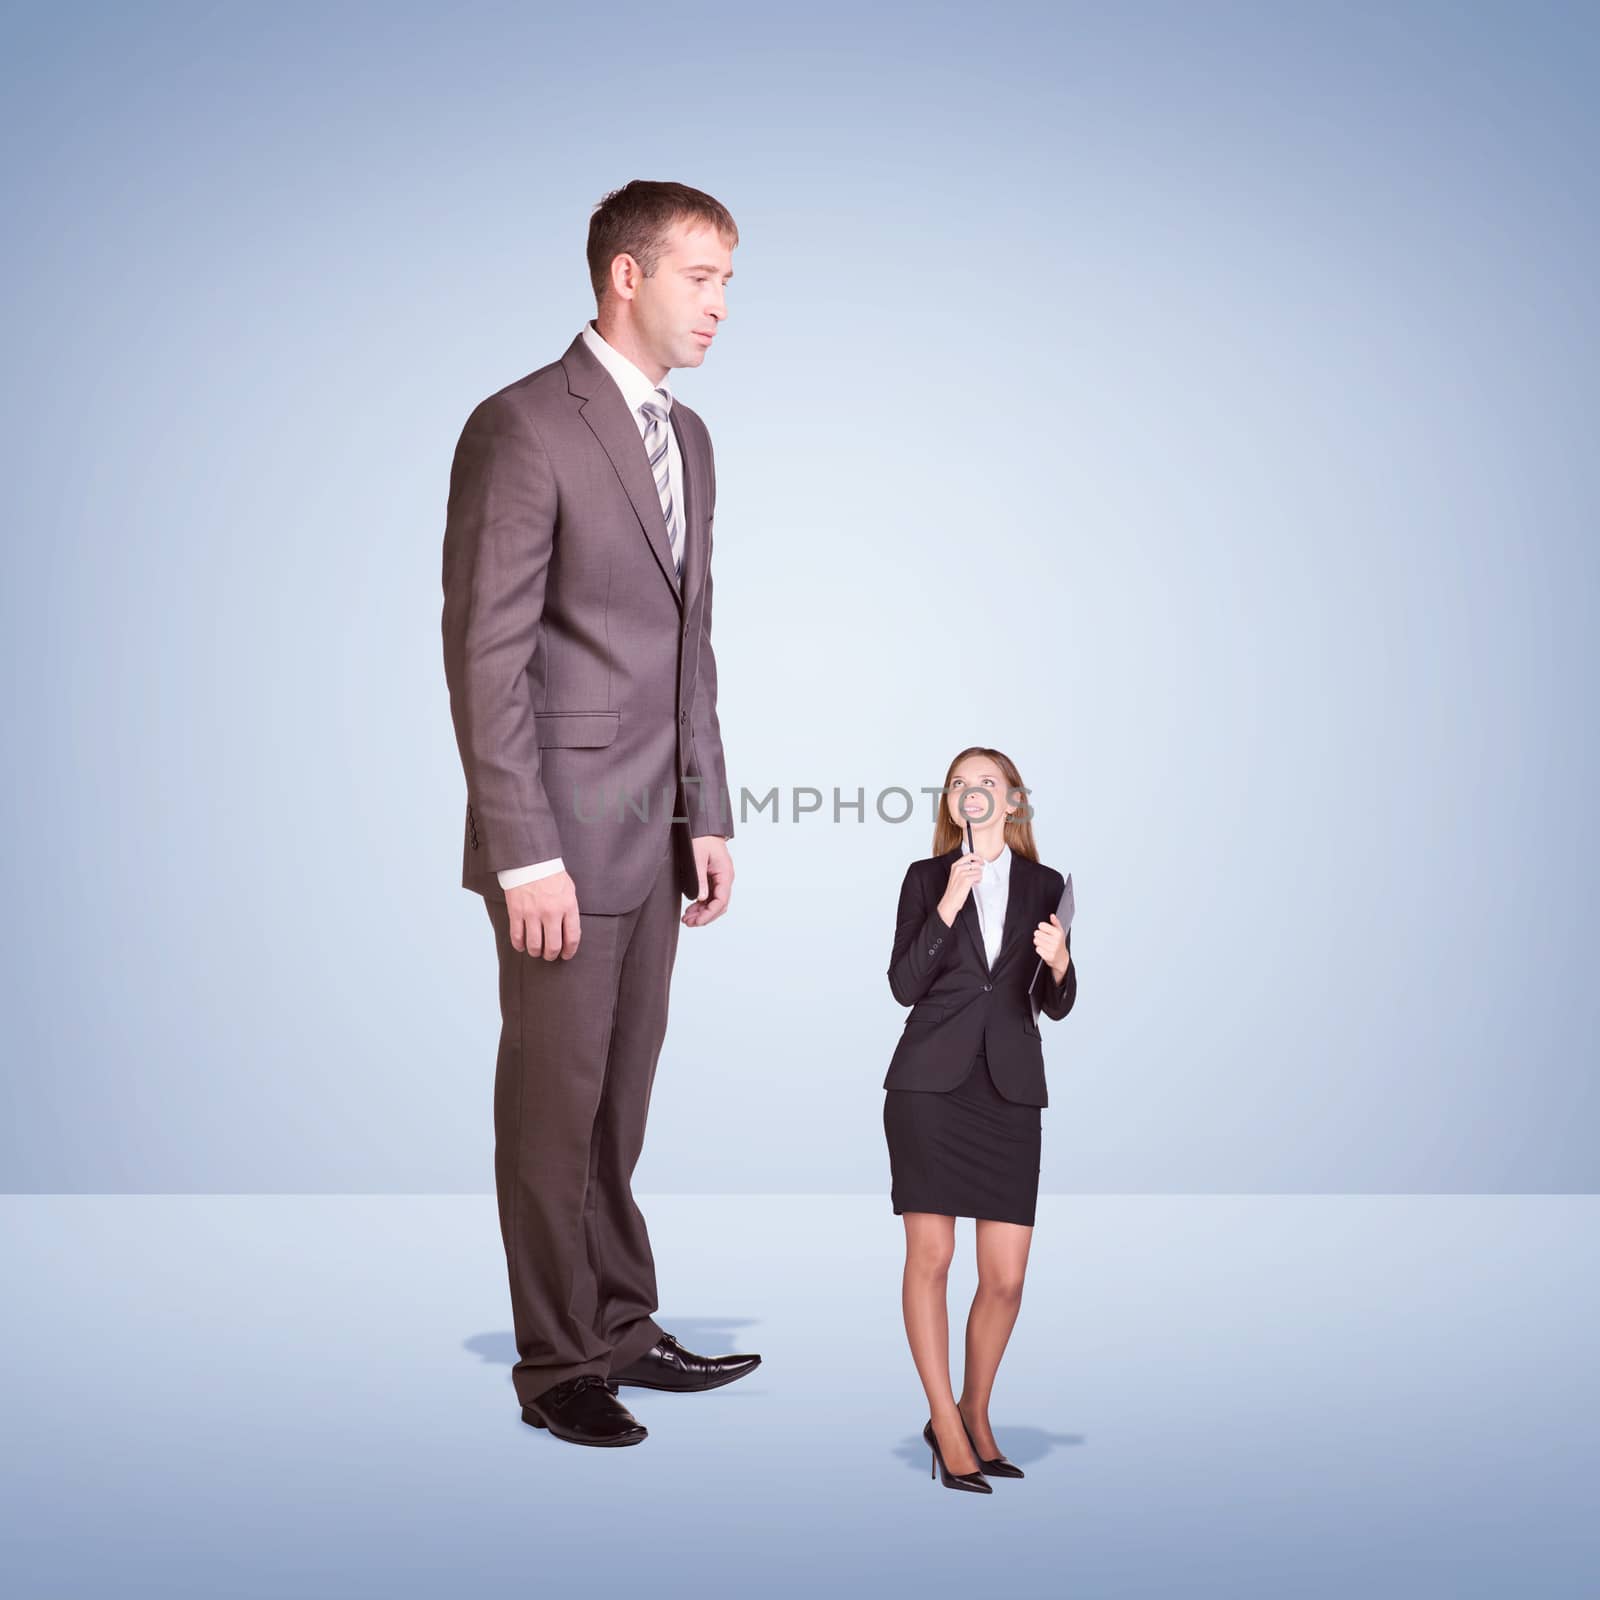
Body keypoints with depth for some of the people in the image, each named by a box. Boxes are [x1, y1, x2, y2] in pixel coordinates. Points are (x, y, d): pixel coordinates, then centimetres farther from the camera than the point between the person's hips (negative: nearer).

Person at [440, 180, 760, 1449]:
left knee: (622, 1101, 15)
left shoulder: (688, 438, 14)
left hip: (655, 833, 7)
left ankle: (623, 1328, 28)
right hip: (563, 836, -7)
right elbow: (484, 656, -16)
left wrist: (710, 817, 13)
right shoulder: (523, 427, -12)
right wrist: (526, 854, -19)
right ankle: (558, 1366, 18)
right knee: (555, 1105, 4)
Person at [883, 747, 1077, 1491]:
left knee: (1006, 1276, 0)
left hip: (1010, 1090, 2)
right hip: (931, 1082, -1)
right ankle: (945, 1422, 10)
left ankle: (975, 1414, 21)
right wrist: (947, 907, -13)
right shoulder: (926, 878, 6)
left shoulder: (1045, 886, 10)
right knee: (929, 1256, -3)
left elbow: (1056, 1005, 9)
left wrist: (1059, 963, -12)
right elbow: (904, 985, -4)